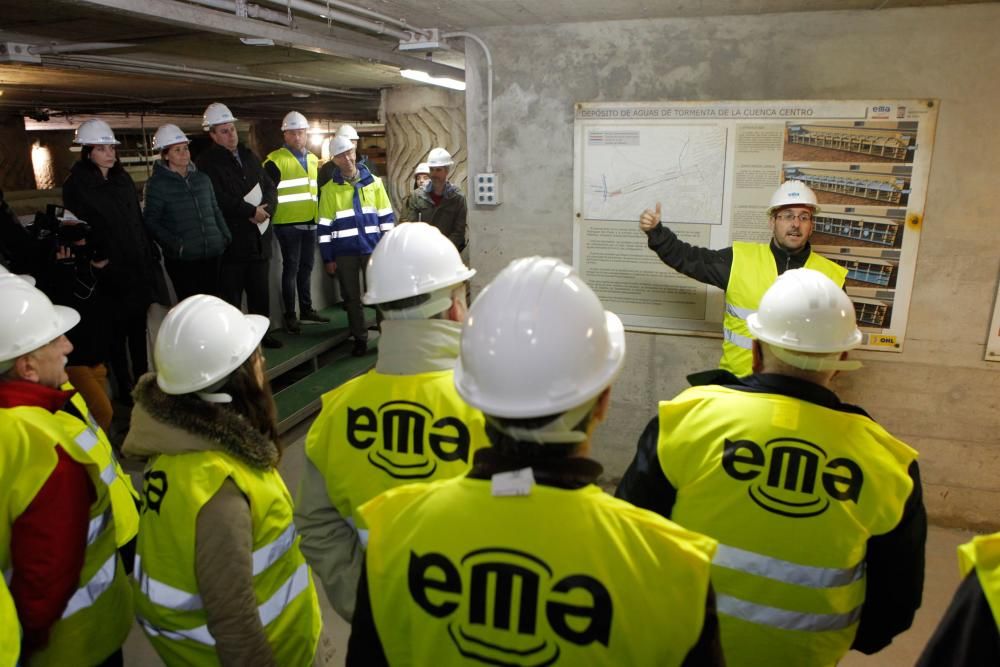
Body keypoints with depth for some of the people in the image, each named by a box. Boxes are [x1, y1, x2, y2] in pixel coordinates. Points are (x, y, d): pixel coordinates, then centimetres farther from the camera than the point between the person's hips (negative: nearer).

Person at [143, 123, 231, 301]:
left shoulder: (202, 178, 12)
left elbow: (215, 211, 19)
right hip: (182, 260, -4)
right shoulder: (156, 184, -2)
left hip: (214, 255, 4)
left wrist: (226, 238, 8)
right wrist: (176, 244, -16)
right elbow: (151, 222, -4)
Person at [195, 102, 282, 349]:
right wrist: (251, 211, -14)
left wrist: (265, 209, -9)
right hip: (230, 241, -6)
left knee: (260, 291, 14)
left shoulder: (248, 156, 14)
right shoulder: (207, 162, -6)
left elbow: (270, 187, 11)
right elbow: (219, 199, -18)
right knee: (231, 296, 1)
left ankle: (261, 333, 27)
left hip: (259, 238, 6)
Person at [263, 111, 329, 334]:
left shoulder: (313, 160, 13)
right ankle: (290, 316, 6)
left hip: (310, 223, 7)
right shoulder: (276, 160, -8)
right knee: (291, 268, -2)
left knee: (306, 267, 14)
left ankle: (307, 309, 25)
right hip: (288, 224, -6)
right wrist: (270, 214, -11)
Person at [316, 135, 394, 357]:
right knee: (351, 297, 8)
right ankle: (360, 338, 20)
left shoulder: (373, 182, 4)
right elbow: (325, 225, 3)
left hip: (373, 248, 0)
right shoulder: (329, 188, 2)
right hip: (344, 252, 0)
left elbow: (386, 216, 5)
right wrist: (327, 258, 0)